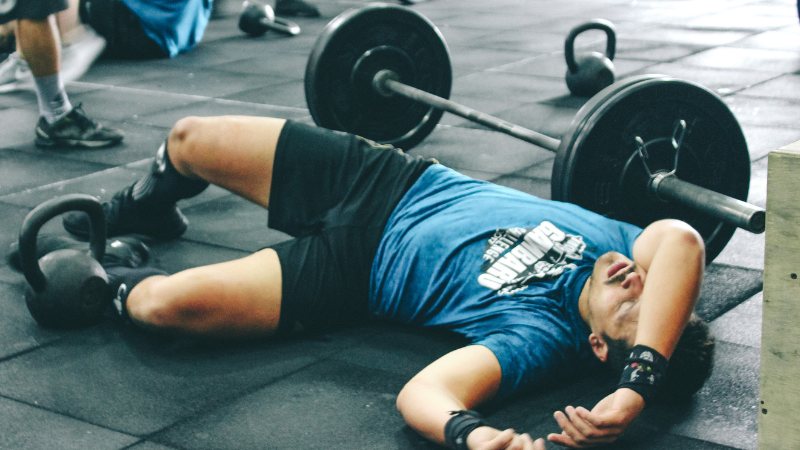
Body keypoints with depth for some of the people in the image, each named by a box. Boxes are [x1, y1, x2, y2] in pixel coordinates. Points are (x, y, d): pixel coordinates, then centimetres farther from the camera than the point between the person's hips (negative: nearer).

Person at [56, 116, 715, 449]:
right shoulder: (620, 244, -19)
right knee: (188, 141, 4)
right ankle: (146, 210, 45)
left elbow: (419, 393, -41)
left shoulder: (542, 338, -30)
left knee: (165, 302, -21)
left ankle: (113, 286, 22)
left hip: (356, 269, -4)